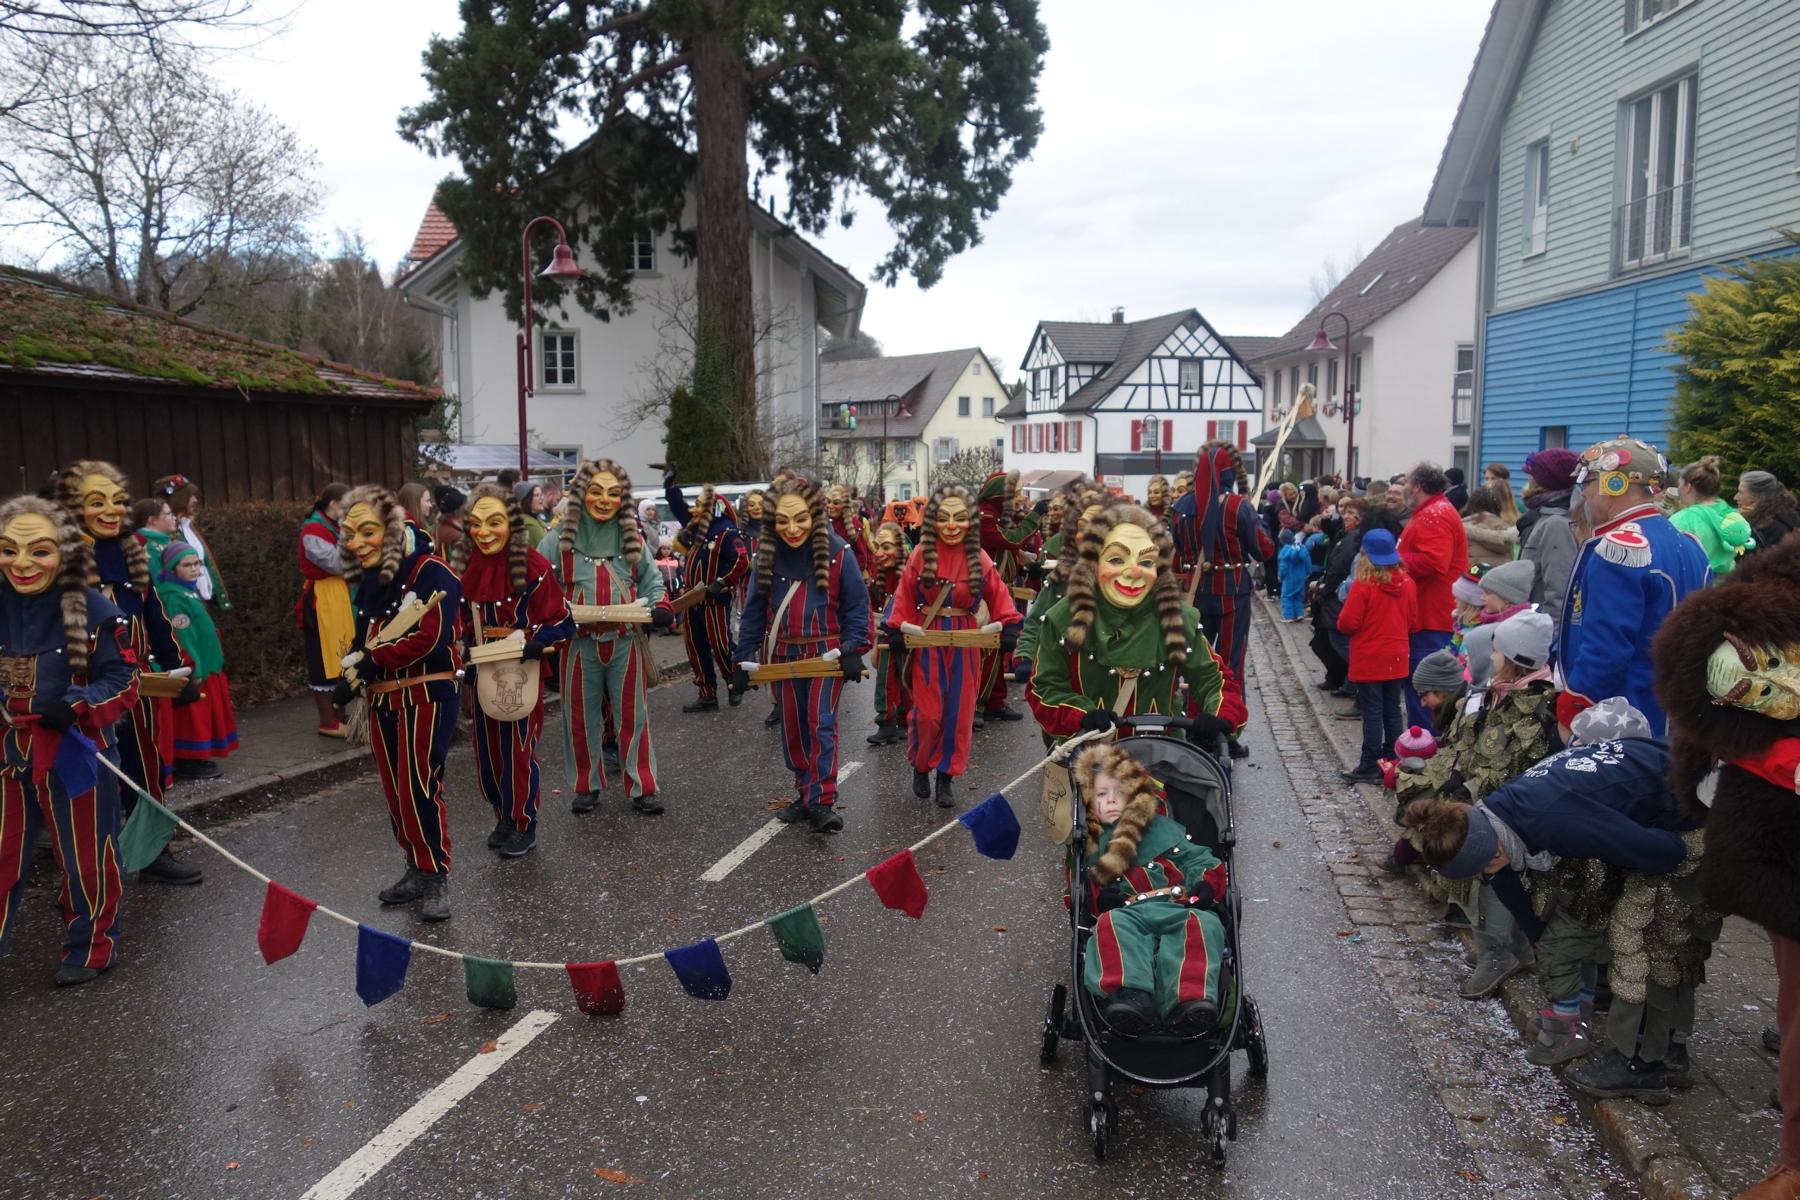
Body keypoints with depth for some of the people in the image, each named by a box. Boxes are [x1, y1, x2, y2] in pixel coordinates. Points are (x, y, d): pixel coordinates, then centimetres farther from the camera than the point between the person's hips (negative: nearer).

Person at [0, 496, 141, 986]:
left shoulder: (96, 612, -15)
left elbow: (122, 684, -12)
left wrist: (75, 709, -28)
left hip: (74, 753, -3)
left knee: (85, 857, 11)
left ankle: (89, 947, 29)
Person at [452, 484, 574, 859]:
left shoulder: (534, 567, -16)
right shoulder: (465, 566, 0)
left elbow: (562, 624, -14)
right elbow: (461, 622, 14)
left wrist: (530, 645, -27)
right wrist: (463, 651, -1)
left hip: (521, 676, -5)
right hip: (482, 674, 5)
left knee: (519, 750, 3)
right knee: (487, 750, 13)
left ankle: (524, 825, 19)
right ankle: (503, 817, 32)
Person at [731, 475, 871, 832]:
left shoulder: (838, 552, -11)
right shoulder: (768, 555, -1)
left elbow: (856, 606, -6)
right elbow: (754, 610, 5)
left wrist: (853, 650, -15)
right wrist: (743, 659, 2)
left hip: (826, 653, -4)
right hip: (783, 656, 4)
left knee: (821, 724, -11)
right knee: (792, 728, 11)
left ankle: (823, 802, -9)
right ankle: (805, 792, 26)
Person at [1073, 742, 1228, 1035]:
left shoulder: (1164, 829, 27)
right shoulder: (1092, 846, 27)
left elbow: (1201, 860, 21)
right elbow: (1083, 886, 18)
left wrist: (1205, 886, -1)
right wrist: (1100, 897, -4)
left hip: (1179, 910, 1)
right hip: (1127, 913, -1)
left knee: (1203, 924, -33)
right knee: (1112, 925, -36)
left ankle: (1190, 1000, -54)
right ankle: (1129, 996, -57)